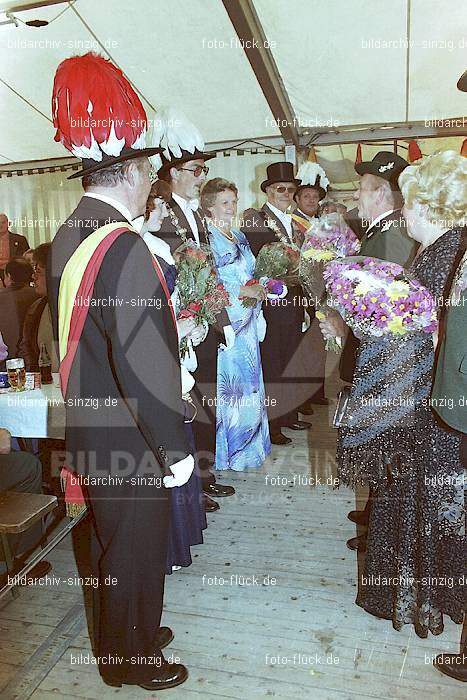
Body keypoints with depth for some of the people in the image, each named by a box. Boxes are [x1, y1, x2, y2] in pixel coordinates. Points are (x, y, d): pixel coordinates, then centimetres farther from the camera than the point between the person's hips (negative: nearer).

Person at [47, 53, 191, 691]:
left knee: (110, 542, 25)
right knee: (137, 549, 13)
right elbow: (143, 362, -28)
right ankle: (132, 659, 37)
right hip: (126, 441, -9)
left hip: (90, 427, 9)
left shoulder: (69, 236, 5)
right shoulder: (122, 245, -25)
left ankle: (120, 636, 48)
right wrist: (174, 449, -18)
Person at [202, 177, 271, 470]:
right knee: (228, 389, -2)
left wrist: (258, 288, 3)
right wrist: (244, 291, -16)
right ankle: (224, 455, 13)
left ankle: (247, 445, 28)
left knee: (248, 387, 13)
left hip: (247, 323, 8)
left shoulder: (239, 237, 16)